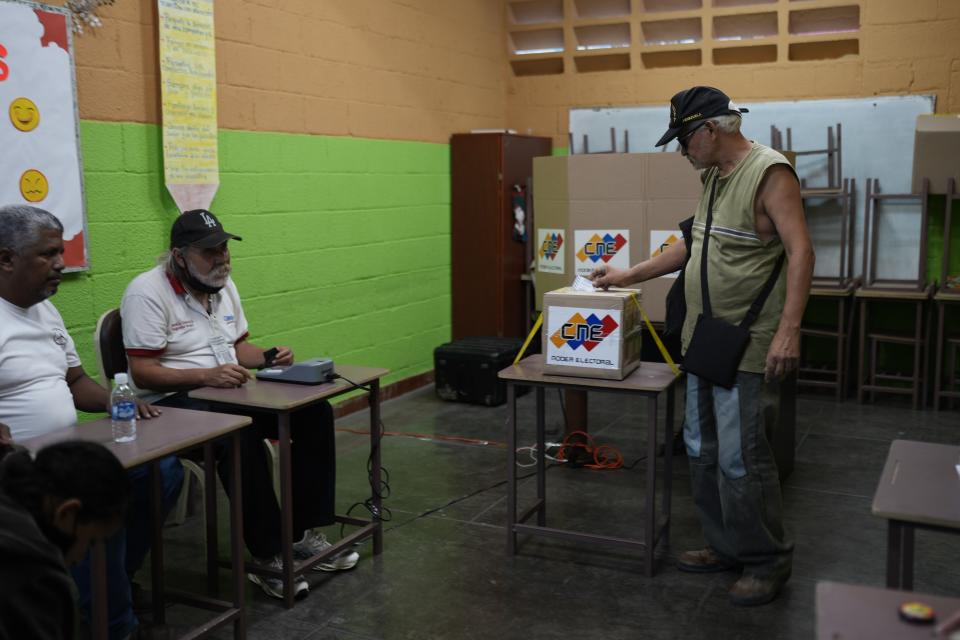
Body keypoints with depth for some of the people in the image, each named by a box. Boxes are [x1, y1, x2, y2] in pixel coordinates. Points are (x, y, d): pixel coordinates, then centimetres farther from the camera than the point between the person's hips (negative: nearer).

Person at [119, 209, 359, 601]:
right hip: (171, 401, -8)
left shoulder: (224, 285, 11)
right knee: (242, 434, -37)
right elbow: (142, 374, -19)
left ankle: (306, 533, -5)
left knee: (314, 412, -8)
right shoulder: (148, 292, -14)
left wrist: (269, 358, -3)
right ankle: (268, 558, -26)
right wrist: (207, 375, -31)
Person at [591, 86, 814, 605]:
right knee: (703, 451, 15)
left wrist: (788, 330, -28)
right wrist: (629, 275, 26)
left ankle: (767, 562, 14)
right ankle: (726, 547, 29)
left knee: (741, 459, -4)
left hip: (748, 349, -9)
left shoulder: (769, 173, -13)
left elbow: (800, 252, -20)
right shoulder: (713, 177, 14)